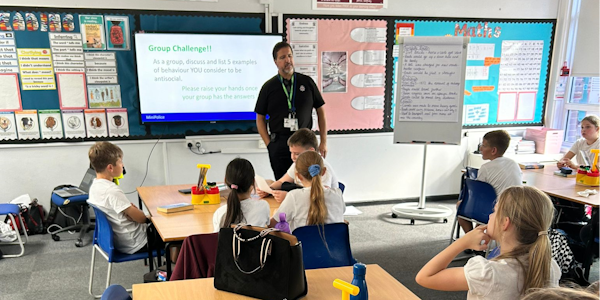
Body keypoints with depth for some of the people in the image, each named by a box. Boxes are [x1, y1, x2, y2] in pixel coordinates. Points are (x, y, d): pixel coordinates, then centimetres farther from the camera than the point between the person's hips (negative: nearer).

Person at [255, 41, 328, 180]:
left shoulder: (307, 82, 6)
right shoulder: (268, 87, 4)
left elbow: (320, 111, 9)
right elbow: (260, 118, 7)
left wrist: (323, 141, 4)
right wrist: (269, 144, -3)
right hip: (279, 143, -1)